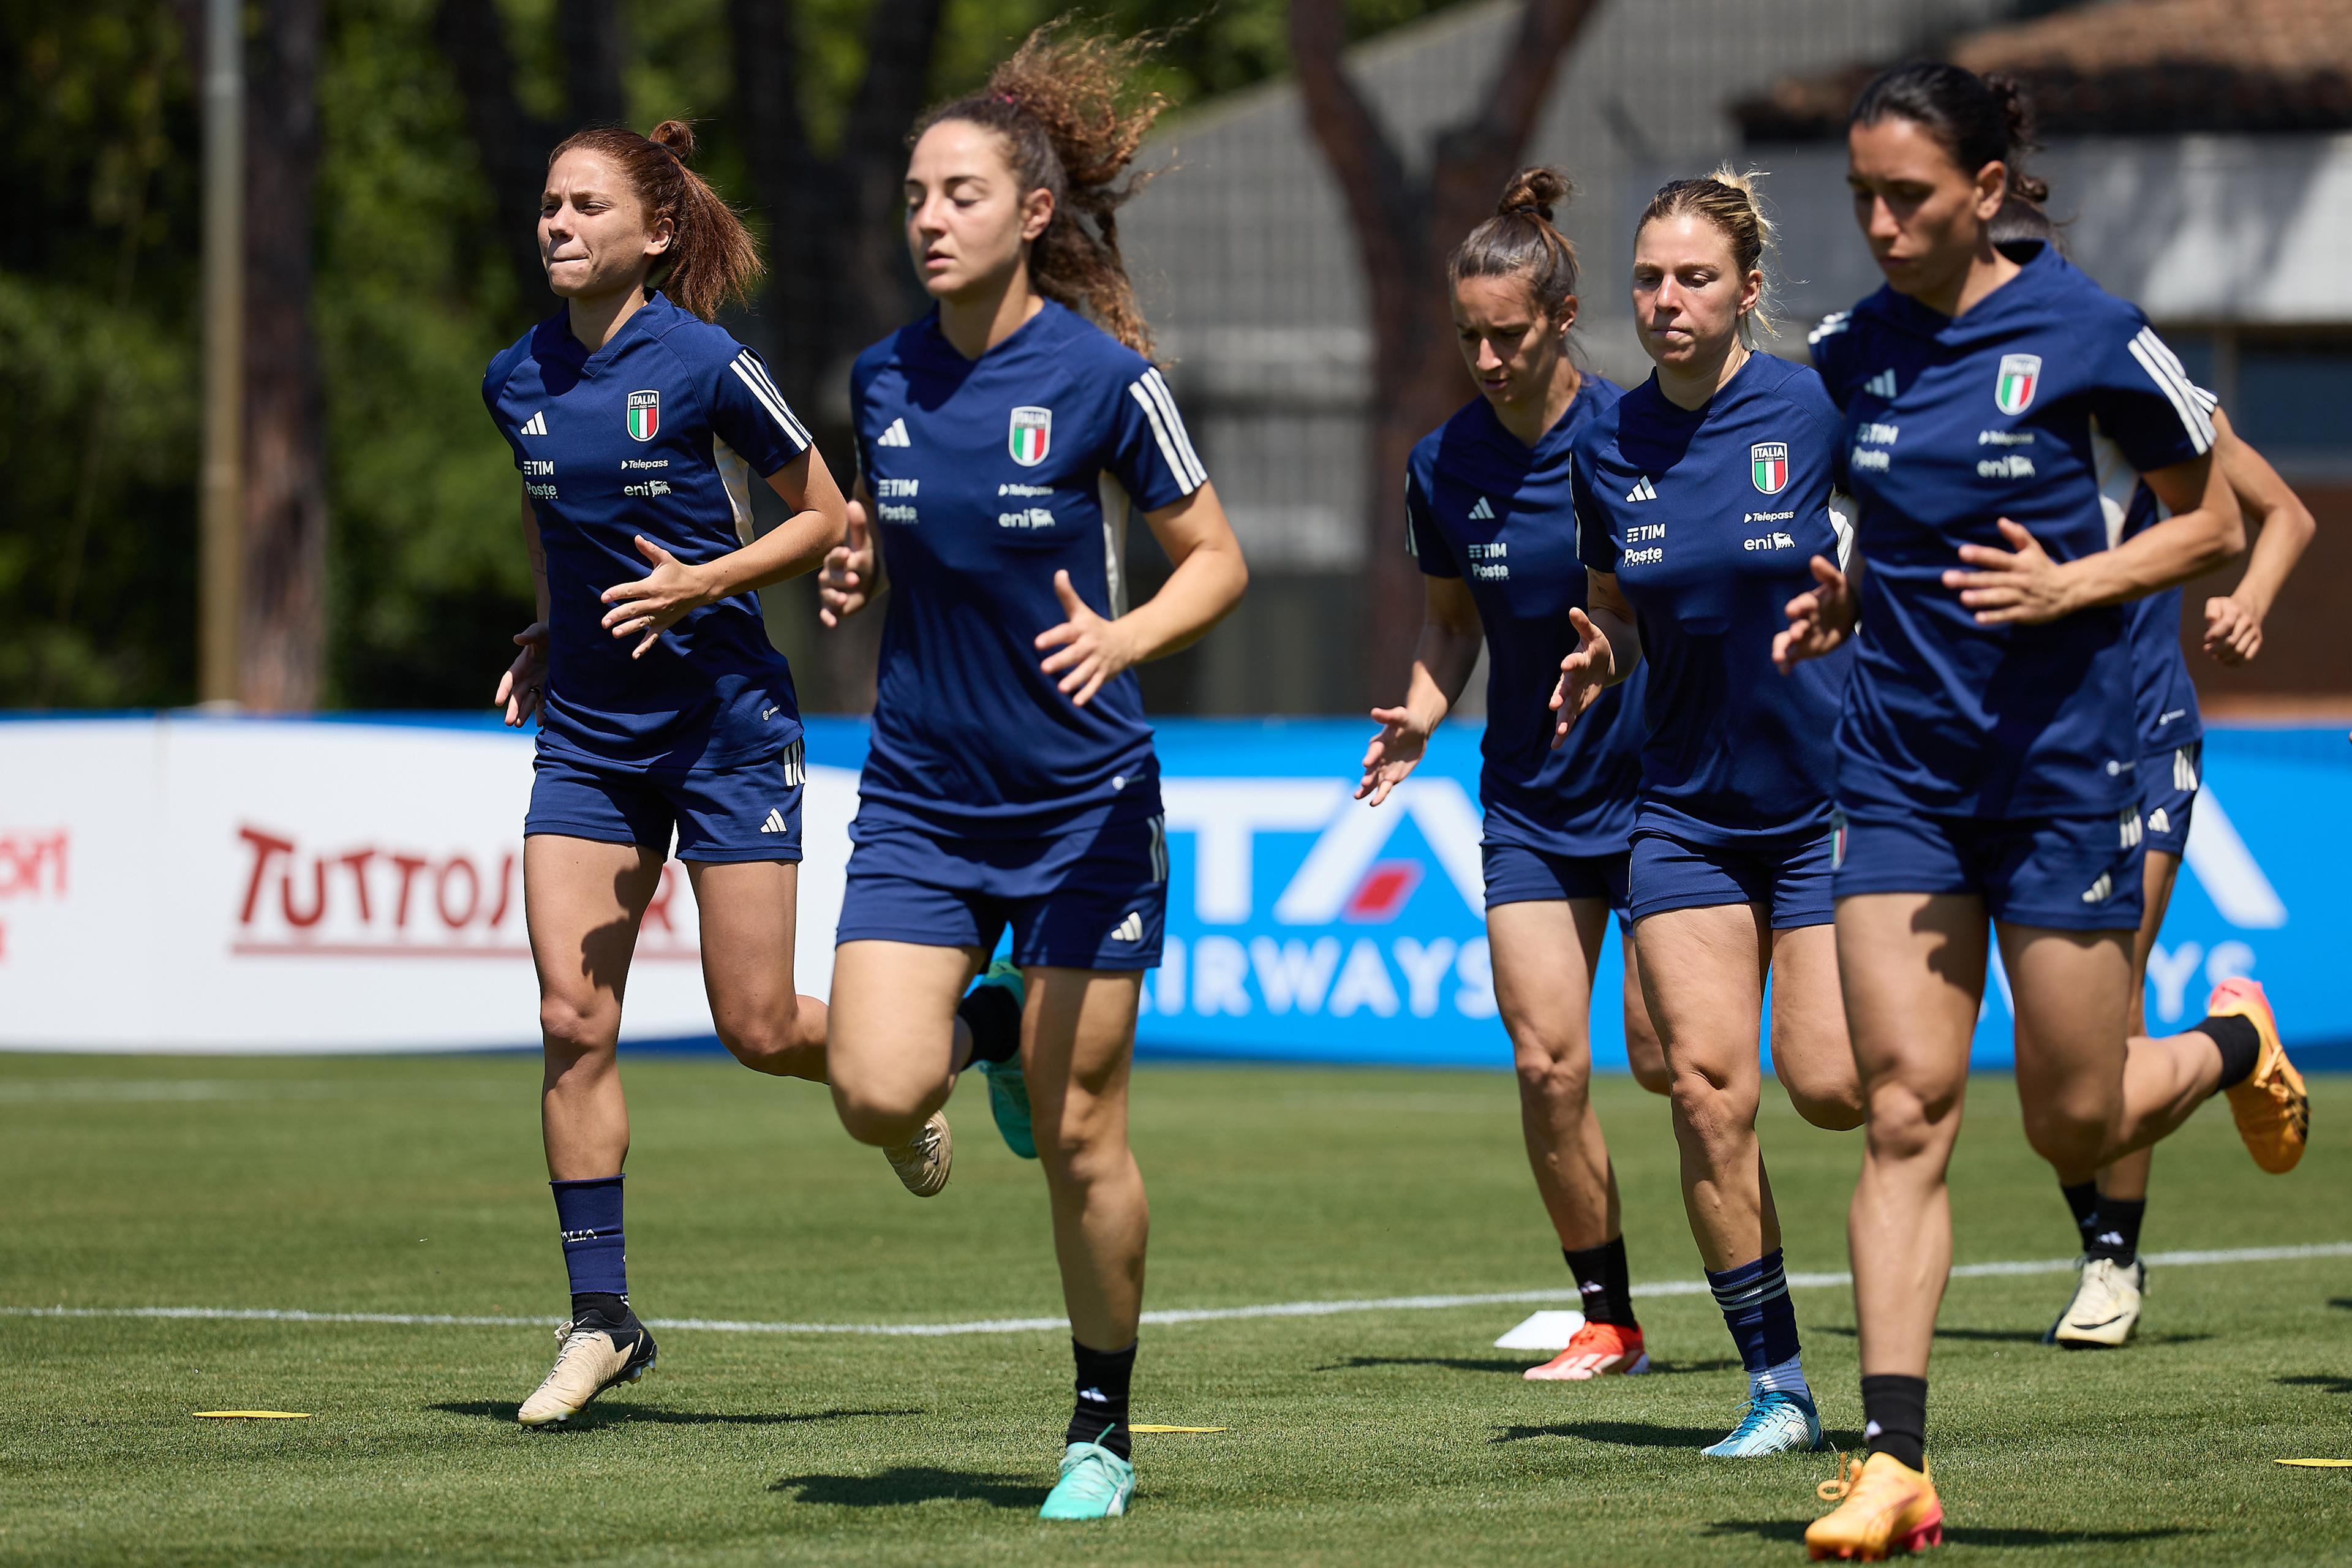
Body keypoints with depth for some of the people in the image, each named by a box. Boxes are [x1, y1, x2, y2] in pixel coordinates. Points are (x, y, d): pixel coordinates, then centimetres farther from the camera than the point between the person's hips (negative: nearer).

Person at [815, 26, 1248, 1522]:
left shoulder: (1101, 374, -12)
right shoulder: (886, 375, 1)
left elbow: (1217, 558, -4)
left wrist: (1123, 638, -23)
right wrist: (859, 570, -5)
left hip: (1083, 805, -4)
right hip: (921, 796, 4)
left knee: (1078, 1135, 0)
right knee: (879, 1097, -13)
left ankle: (1105, 1430, 17)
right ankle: (985, 1026, 23)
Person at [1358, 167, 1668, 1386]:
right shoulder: (1443, 466, -1)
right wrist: (1422, 714, -4)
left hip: (1656, 778, -3)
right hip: (1529, 800, 3)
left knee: (1662, 1057, -7)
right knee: (1547, 1059, -6)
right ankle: (1607, 1319, 7)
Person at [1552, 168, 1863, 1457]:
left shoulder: (1813, 409, -10)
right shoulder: (1606, 447, 2)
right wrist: (1599, 663, -5)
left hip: (1831, 792, -3)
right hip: (1687, 807, 3)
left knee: (1831, 1086, -10)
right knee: (1706, 1084, -8)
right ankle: (1775, 1384, 1)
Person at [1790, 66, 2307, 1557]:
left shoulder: (2089, 336, -10)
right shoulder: (1849, 354, 4)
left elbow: (2216, 522, -1)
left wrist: (2070, 584, -16)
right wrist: (1839, 602, -1)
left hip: (2064, 762, -4)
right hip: (1901, 765, 4)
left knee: (2077, 1128, 3)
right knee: (1906, 1109, -6)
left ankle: (2231, 1043, 37)